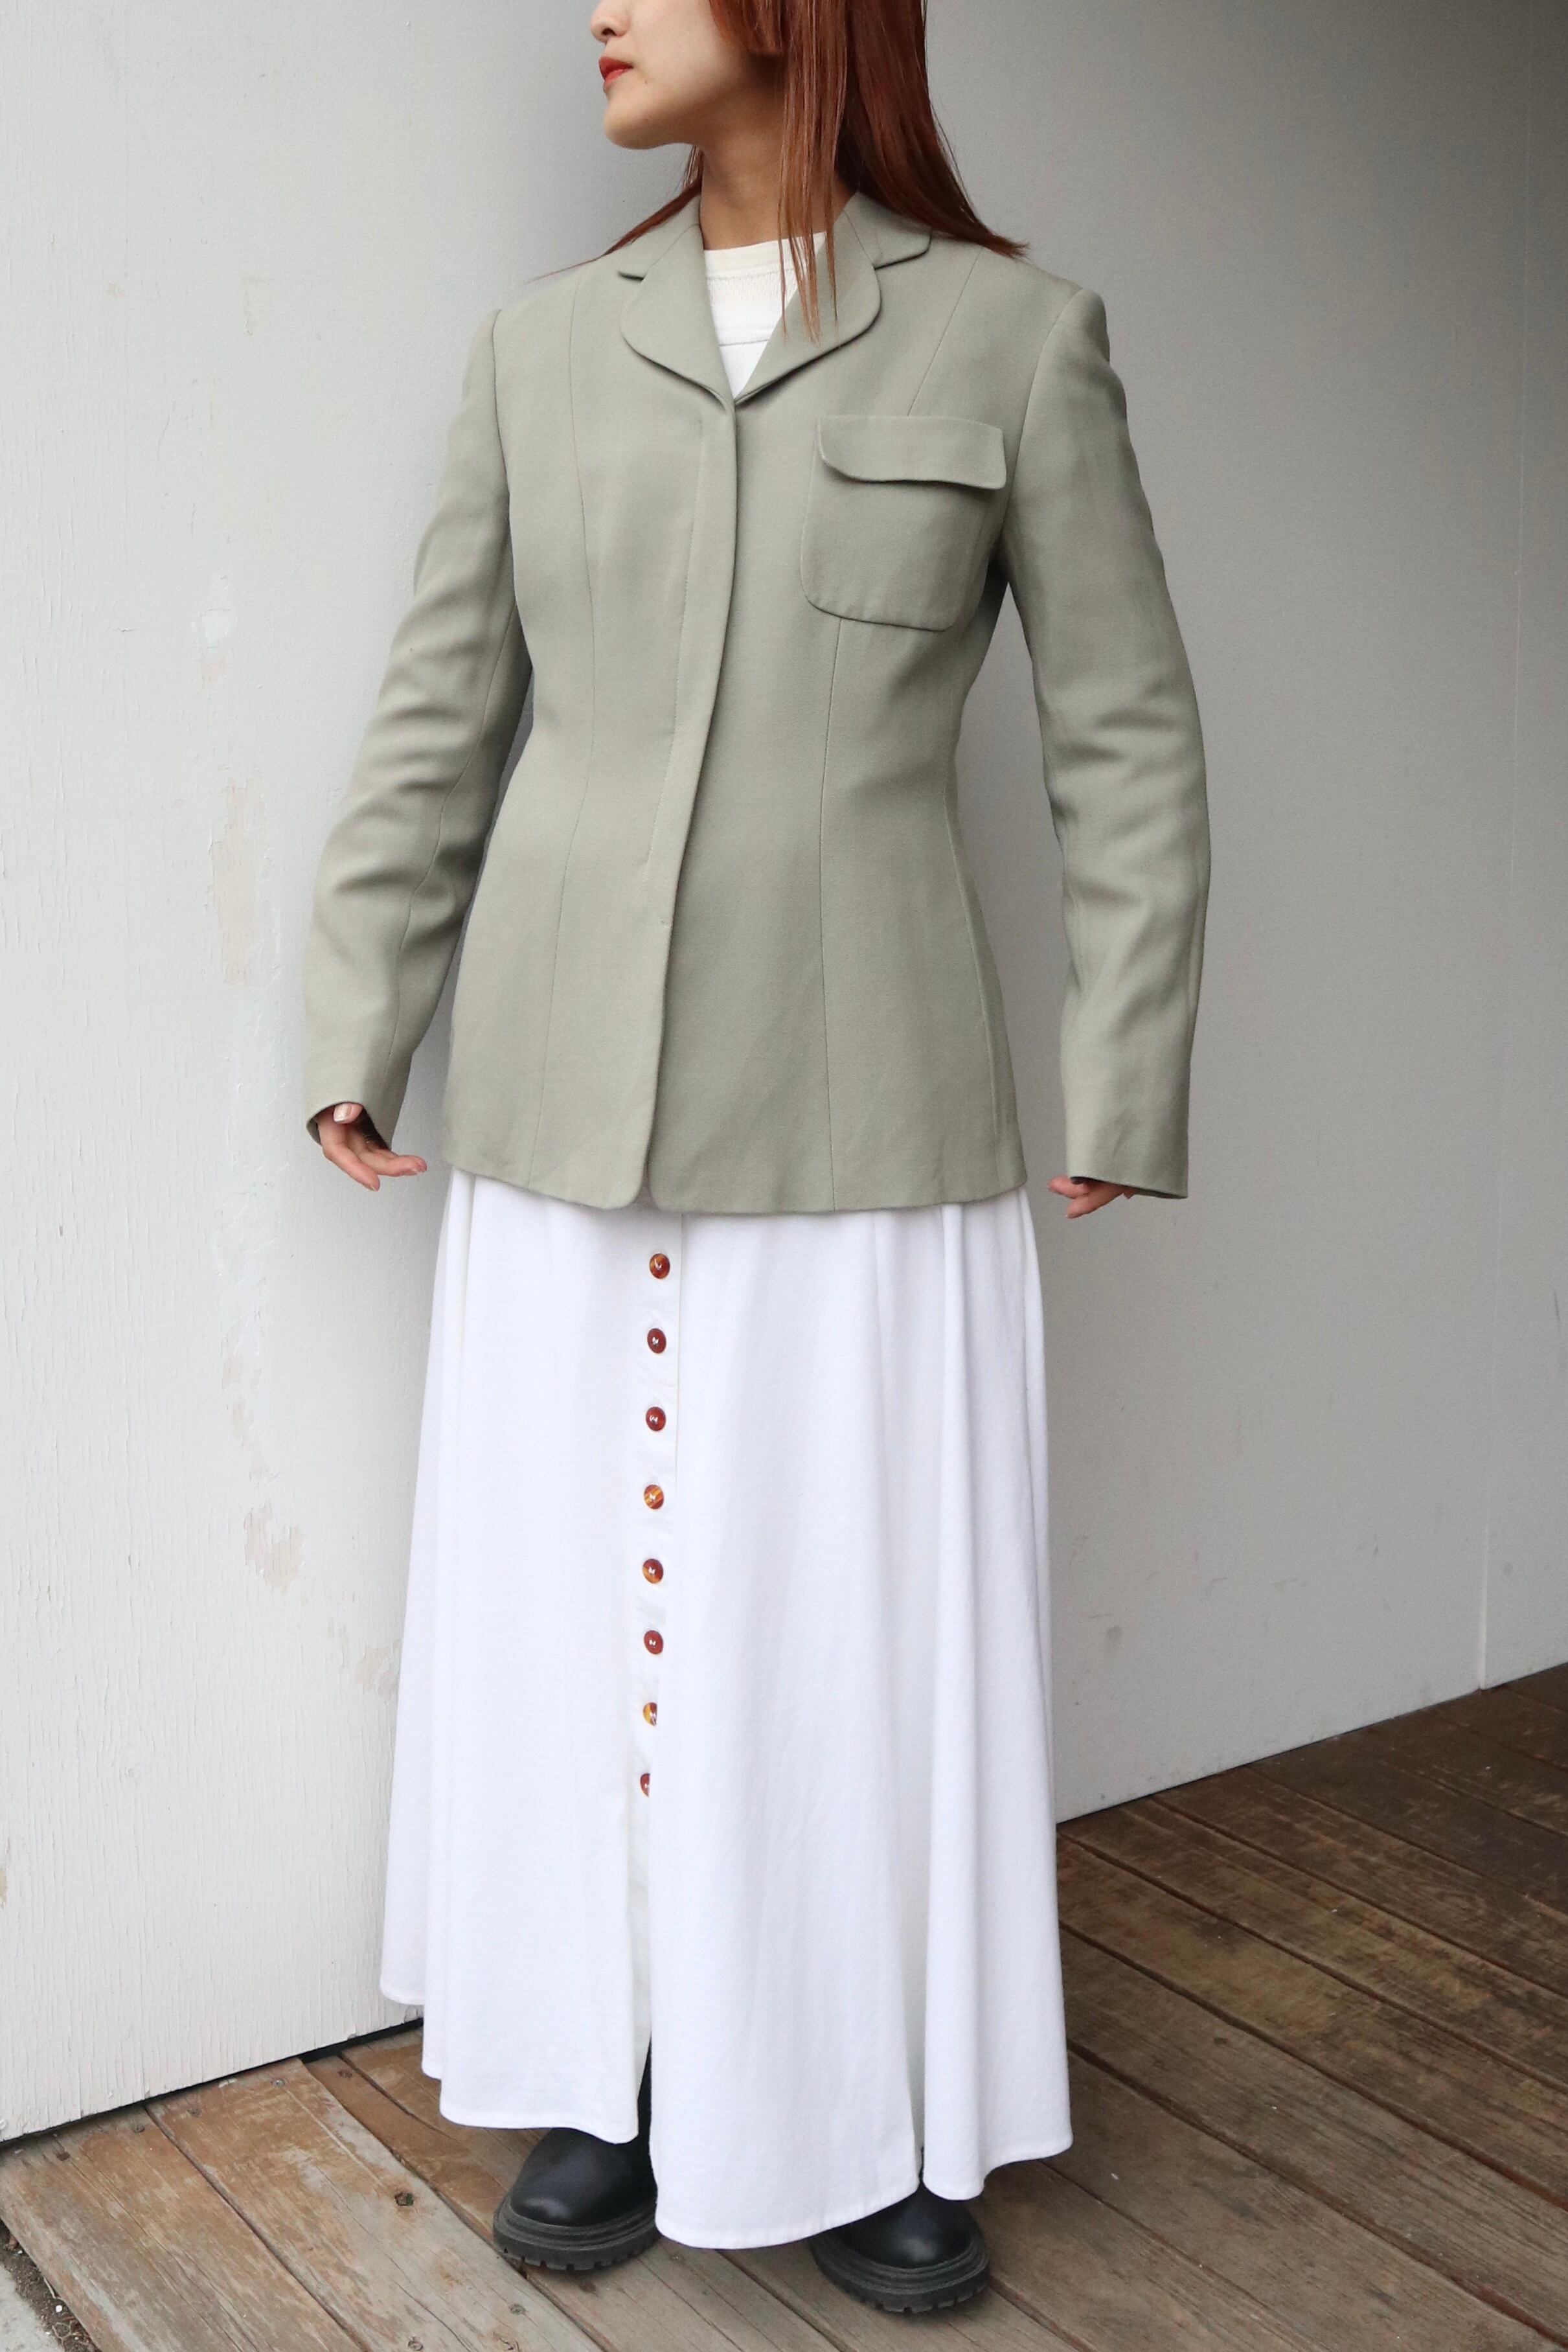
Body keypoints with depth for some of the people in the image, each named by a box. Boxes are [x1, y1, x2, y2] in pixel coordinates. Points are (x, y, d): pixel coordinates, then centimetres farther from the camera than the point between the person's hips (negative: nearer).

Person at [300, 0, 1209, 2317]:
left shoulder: (1013, 331, 2)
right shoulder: (543, 345, 9)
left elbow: (1128, 739, 1)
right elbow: (436, 727, 10)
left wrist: (1121, 1092, -3)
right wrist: (358, 1040, 6)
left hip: (863, 1108, -2)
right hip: (566, 1106, 3)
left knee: (855, 1624, 6)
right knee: (577, 1604, 10)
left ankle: (871, 2121, 27)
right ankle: (621, 2086, 30)